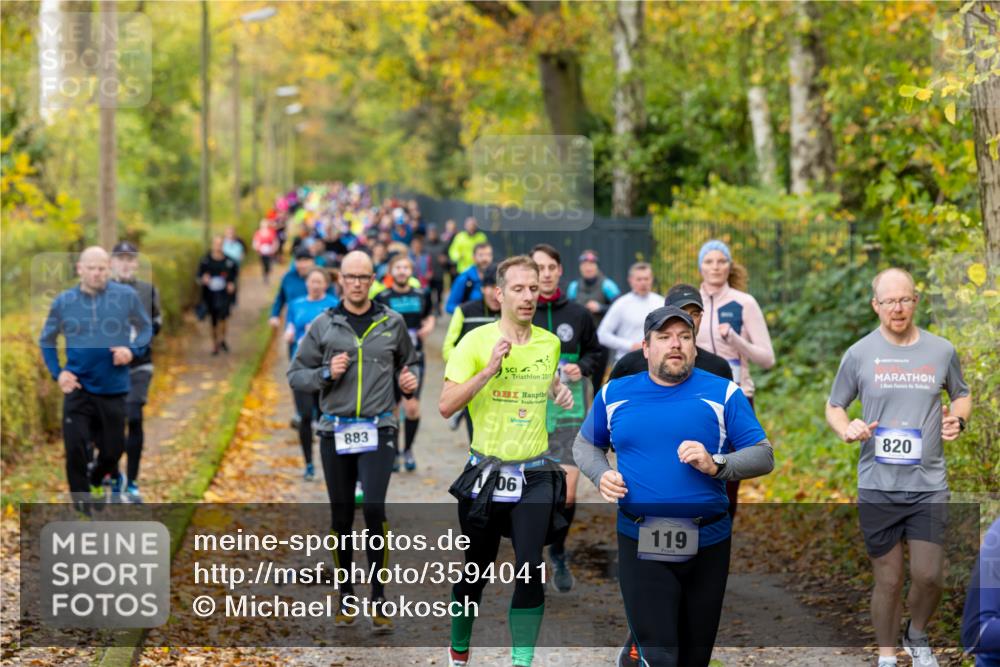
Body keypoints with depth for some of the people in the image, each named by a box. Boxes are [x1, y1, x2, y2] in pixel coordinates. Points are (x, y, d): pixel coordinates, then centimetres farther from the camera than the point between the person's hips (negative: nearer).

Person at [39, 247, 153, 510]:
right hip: (78, 388, 0)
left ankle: (96, 480, 46)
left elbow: (146, 328, 6)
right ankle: (84, 507, 8)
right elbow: (46, 341, 10)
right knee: (75, 449, -9)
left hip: (113, 389, 1)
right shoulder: (63, 302, -3)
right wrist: (57, 372, -4)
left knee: (113, 450, 12)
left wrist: (133, 350, -14)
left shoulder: (127, 296, -7)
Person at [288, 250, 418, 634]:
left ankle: (378, 600, -6)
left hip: (378, 431, -1)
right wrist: (326, 373, -12)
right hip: (335, 432, 1)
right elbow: (296, 376, 6)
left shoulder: (392, 323, 5)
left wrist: (408, 382, 0)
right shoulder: (323, 326, 4)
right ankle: (346, 599, 21)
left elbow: (408, 363, 22)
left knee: (374, 509, -14)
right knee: (341, 517, 8)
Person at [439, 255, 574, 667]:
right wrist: (489, 370, -24)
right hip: (486, 473, -2)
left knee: (530, 571, -7)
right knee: (475, 569, 10)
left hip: (536, 476, 2)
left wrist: (561, 393, 4)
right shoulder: (476, 341, -9)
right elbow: (446, 406, -15)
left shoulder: (550, 343, 3)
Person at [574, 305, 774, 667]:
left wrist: (716, 465, -20)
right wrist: (601, 475, -2)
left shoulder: (723, 393, 0)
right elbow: (585, 444, 20)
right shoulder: (614, 394, 6)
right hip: (640, 543, -1)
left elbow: (763, 456, -2)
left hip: (707, 543, 1)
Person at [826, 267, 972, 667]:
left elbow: (961, 394, 19)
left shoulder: (941, 351, 2)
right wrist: (846, 429, -13)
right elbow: (833, 406, 9)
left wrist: (959, 418, -3)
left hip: (928, 484, 1)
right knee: (888, 580, 5)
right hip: (878, 487, -1)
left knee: (929, 576, -2)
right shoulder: (859, 354, -1)